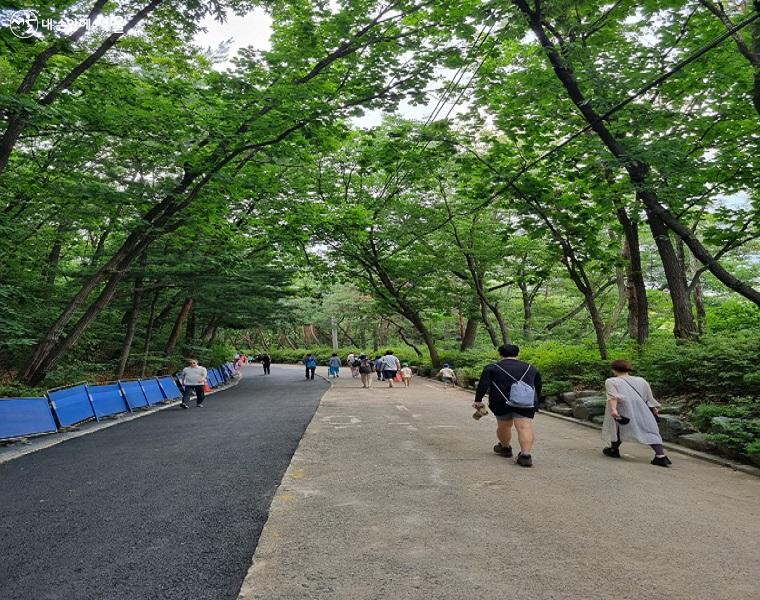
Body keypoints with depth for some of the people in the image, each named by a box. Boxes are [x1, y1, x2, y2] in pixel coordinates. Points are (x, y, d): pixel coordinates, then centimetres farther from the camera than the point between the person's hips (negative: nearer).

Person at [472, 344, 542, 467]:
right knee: (525, 426, -7)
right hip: (527, 402, 1)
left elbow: (483, 385, 0)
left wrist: (478, 401, 2)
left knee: (504, 426, 17)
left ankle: (505, 447, 36)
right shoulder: (531, 368, 20)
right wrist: (535, 403, 36)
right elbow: (538, 387, 26)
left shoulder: (491, 368, 9)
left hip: (501, 402, -1)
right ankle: (526, 455, -21)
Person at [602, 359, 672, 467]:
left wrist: (613, 409, -26)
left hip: (623, 411, -3)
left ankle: (614, 450, 30)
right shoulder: (641, 380, 17)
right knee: (650, 431, 2)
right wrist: (654, 410, 29)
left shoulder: (611, 382, 2)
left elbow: (613, 396, -15)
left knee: (618, 429, 17)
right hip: (643, 412, 3)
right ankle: (660, 456, -12)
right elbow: (650, 398, 18)